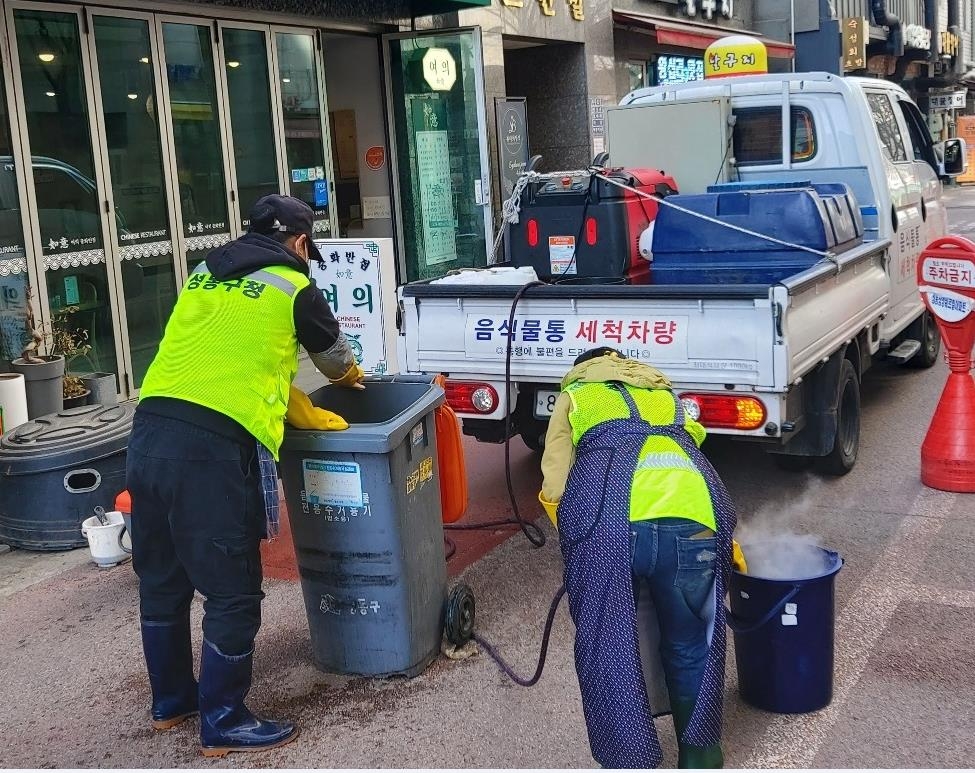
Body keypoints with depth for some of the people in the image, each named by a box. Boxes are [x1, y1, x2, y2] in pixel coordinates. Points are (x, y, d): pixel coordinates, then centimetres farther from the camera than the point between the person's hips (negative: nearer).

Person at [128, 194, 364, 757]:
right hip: (212, 448, -7)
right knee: (233, 594, 6)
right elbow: (335, 354, 24)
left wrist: (307, 412, 31)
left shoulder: (204, 276, 23)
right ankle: (224, 723, 16)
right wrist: (350, 376, 48)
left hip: (149, 434, 7)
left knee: (162, 581, 20)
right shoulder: (293, 287, 6)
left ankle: (171, 701, 37)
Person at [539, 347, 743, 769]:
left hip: (607, 530, -3)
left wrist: (579, 544, 28)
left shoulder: (574, 396, 27)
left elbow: (554, 489, 15)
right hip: (691, 524, 3)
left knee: (611, 652, 14)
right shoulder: (667, 396, 37)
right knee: (690, 648, 21)